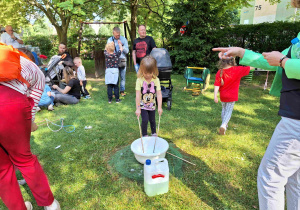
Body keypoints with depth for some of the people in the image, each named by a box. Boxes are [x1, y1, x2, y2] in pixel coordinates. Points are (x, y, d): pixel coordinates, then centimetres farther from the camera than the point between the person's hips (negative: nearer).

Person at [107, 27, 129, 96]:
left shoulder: (124, 39, 6)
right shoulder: (110, 40, 6)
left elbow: (127, 51, 1)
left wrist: (121, 45, -14)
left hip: (122, 60, 1)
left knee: (123, 77, 4)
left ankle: (122, 91, 15)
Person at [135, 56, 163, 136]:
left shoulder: (156, 80, -13)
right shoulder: (139, 80, -18)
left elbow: (159, 94, -15)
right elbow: (138, 95, -18)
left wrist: (159, 107, -21)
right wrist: (138, 108, -19)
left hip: (152, 105, 2)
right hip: (143, 105, -2)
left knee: (152, 120, 14)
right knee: (145, 120, -6)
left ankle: (154, 134, 37)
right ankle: (144, 135, 17)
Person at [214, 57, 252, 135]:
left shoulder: (220, 72, -11)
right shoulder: (238, 70, -13)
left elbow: (217, 85, -14)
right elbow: (250, 67, -2)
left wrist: (215, 96, -12)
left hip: (223, 96, 2)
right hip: (232, 96, -2)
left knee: (224, 109, 20)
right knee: (228, 111, 5)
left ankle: (224, 125, 34)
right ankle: (223, 125, -12)